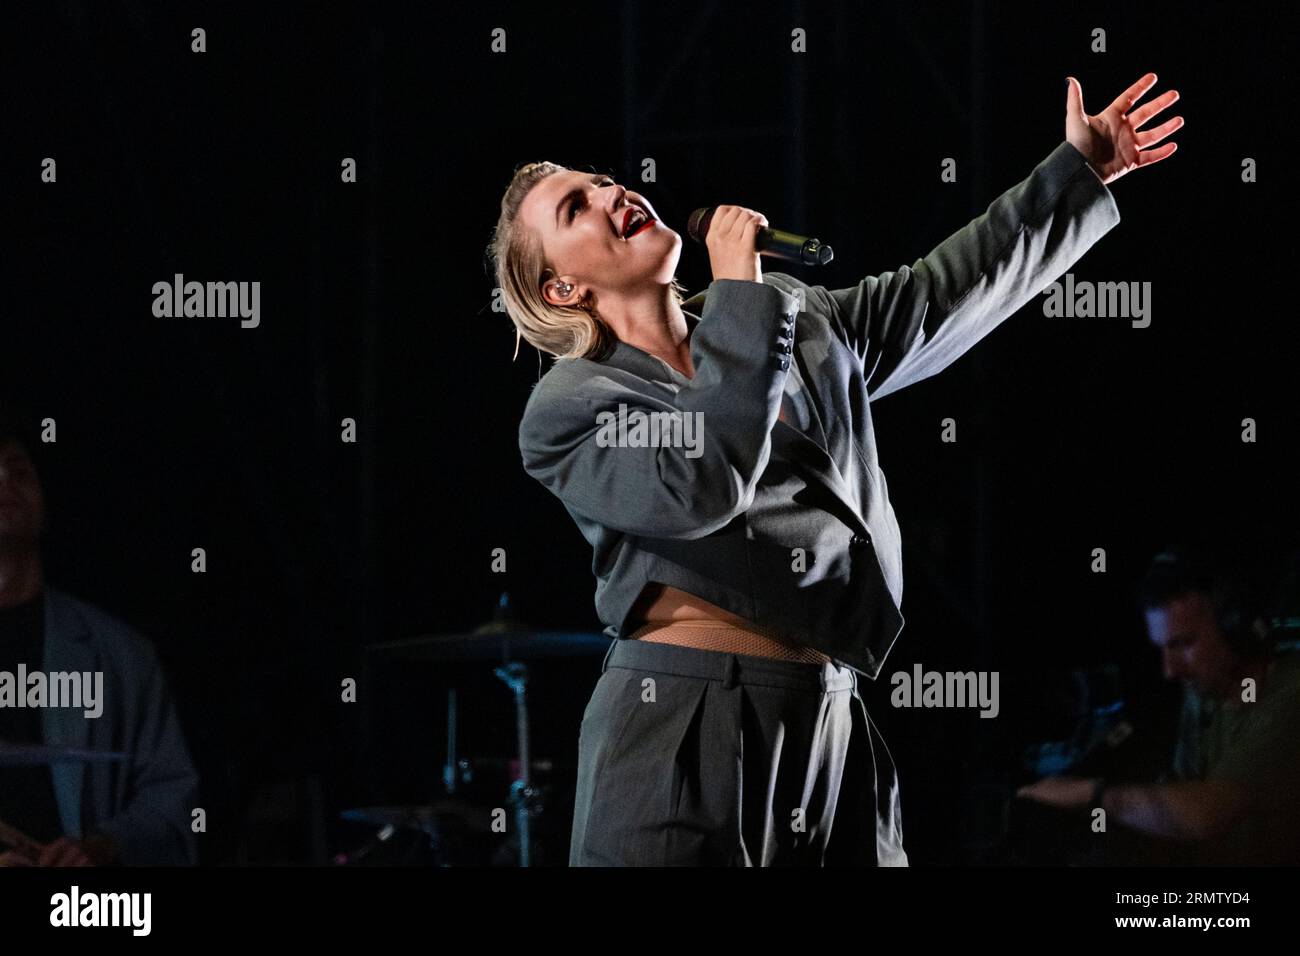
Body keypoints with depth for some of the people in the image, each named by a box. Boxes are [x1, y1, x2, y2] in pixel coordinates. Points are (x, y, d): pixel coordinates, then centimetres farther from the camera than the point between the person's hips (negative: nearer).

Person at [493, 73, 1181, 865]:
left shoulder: (798, 327, 17)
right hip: (684, 731, -5)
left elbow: (942, 295, 24)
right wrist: (738, 295, -9)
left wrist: (1080, 172, 23)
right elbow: (703, 484, -19)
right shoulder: (567, 410, -2)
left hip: (832, 731, 5)